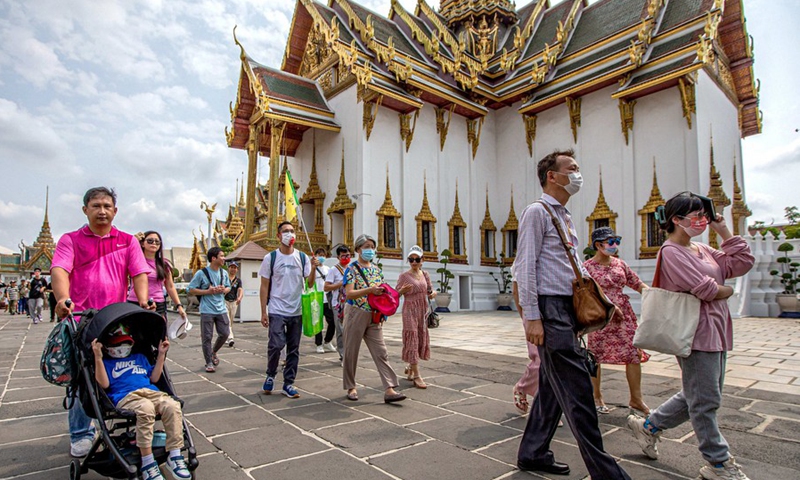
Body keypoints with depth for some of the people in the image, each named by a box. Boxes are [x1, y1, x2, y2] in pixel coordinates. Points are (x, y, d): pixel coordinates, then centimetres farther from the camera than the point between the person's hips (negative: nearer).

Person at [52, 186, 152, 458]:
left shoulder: (128, 241, 11)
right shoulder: (70, 240, 8)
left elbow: (139, 273, 2)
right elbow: (59, 271, -9)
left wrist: (143, 302, -14)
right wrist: (63, 298, -28)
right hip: (80, 319, -1)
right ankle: (81, 434, 18)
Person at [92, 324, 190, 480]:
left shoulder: (140, 357, 35)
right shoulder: (106, 362, 22)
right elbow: (104, 384, 2)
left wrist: (161, 355, 21)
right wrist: (98, 358, -6)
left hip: (152, 392, 4)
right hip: (125, 397, -4)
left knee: (172, 406, -29)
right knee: (145, 408, -39)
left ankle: (174, 456, -25)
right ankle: (147, 463, -29)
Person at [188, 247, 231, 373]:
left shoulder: (224, 273, 7)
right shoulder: (201, 273, -9)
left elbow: (228, 287, 18)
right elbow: (191, 290, -8)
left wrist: (224, 290, -5)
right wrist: (208, 291, -17)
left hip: (221, 309, 5)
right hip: (207, 311, -5)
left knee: (224, 334, 6)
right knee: (207, 337, 2)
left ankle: (213, 352, 33)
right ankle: (209, 362, 15)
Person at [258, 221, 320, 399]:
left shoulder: (303, 257, 5)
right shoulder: (270, 258, -1)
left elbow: (310, 284, 3)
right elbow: (264, 286, 0)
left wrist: (314, 268, -16)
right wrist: (263, 312, -5)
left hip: (297, 311, 3)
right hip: (277, 311, -3)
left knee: (294, 349, 7)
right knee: (276, 345, -11)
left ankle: (288, 384, 20)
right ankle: (270, 376, 16)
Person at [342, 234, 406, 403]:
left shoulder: (377, 269, 11)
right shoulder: (352, 269, -6)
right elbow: (349, 293, -16)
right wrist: (370, 290, -29)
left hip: (374, 317, 5)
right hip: (355, 314, -5)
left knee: (381, 352, -1)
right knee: (351, 351, 6)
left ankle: (389, 389, -2)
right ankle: (351, 387, 22)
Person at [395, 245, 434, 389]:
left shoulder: (425, 274, 8)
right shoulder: (404, 276, -6)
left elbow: (429, 292, 16)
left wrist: (432, 294, -7)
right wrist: (403, 290, -25)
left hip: (423, 311, 6)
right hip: (410, 311, -6)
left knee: (421, 340, 10)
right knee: (412, 340, -6)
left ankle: (410, 368, 31)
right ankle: (416, 376, -3)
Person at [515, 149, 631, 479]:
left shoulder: (565, 217, 20)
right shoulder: (537, 212, -7)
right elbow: (525, 267, -14)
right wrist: (532, 318, -19)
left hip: (568, 308, 10)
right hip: (550, 308, -9)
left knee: (553, 387, 14)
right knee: (577, 389, -5)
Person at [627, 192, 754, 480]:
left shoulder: (701, 249, 16)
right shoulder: (671, 251, -13)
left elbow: (743, 263, 12)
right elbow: (704, 288, -20)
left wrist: (723, 231, 10)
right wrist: (726, 290, 1)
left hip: (715, 332, 10)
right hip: (695, 332, -10)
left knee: (698, 396, 17)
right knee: (706, 400, 2)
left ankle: (648, 426, 30)